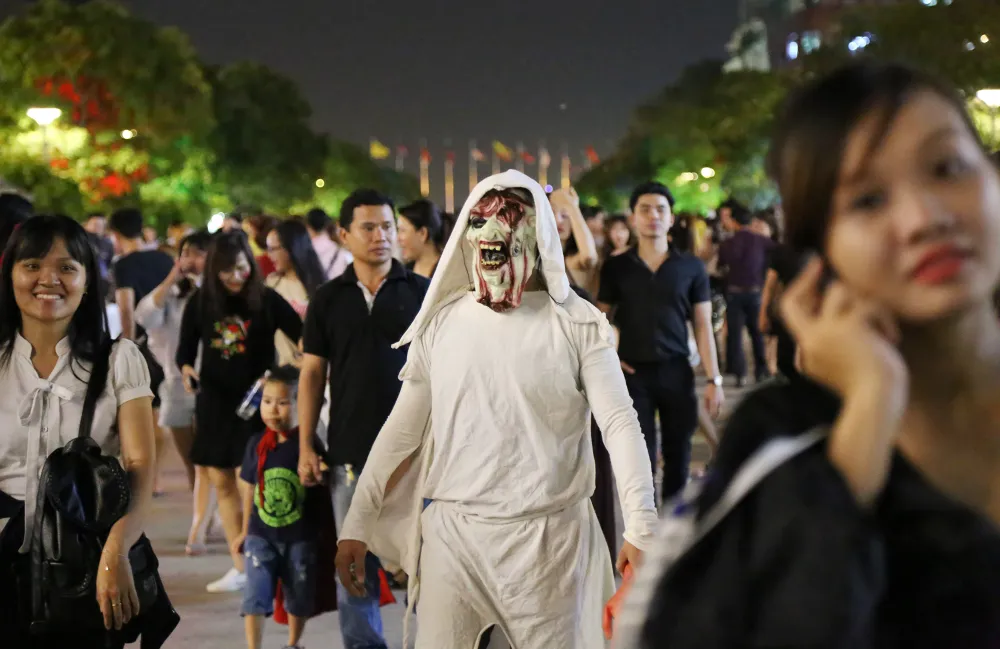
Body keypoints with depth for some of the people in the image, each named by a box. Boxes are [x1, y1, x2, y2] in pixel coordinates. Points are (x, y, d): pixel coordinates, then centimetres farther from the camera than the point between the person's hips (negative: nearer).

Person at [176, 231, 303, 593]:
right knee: (221, 484, 8)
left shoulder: (267, 300, -8)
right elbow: (186, 349, 8)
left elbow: (305, 338, -7)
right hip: (214, 402, 4)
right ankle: (240, 567, 17)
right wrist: (187, 370, -14)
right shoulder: (199, 303, 1)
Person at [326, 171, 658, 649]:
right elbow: (401, 429, 10)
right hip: (452, 532, 2)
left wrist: (641, 526, -20)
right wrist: (356, 524, 8)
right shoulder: (440, 321, 5)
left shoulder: (578, 325, -4)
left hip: (549, 537, -2)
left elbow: (620, 423, -9)